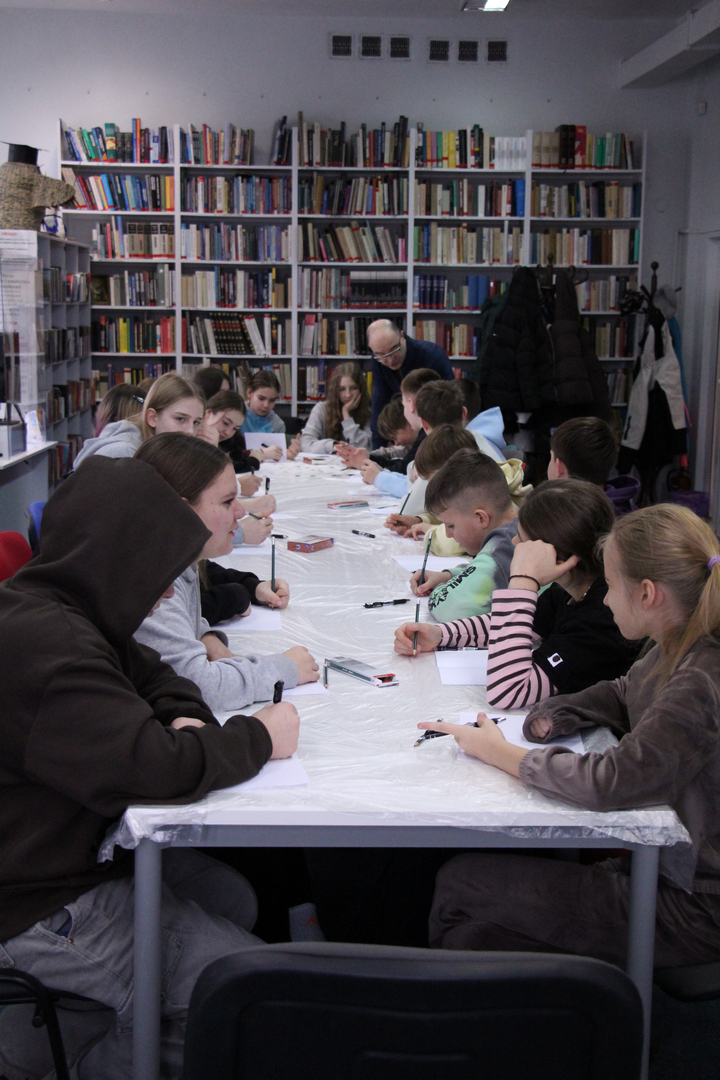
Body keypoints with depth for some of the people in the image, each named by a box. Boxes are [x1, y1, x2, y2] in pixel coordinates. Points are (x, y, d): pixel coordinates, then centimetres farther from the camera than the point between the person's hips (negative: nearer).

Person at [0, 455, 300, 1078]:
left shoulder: (62, 614, 6)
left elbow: (153, 676, 18)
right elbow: (156, 767, -32)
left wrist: (187, 719, -6)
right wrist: (259, 739, -15)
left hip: (81, 847, 11)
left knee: (234, 897, 13)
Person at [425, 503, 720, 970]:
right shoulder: (678, 652, 1)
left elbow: (609, 783, -29)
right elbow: (619, 696, 19)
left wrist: (501, 753, -14)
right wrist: (549, 718, -2)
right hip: (664, 864, 9)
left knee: (460, 884, -4)